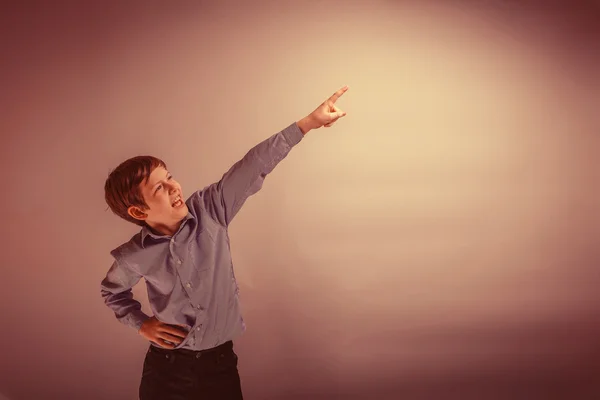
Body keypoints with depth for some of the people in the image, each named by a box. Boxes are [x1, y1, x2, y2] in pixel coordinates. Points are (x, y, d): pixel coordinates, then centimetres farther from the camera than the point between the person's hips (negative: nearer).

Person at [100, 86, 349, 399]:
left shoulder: (210, 210, -13)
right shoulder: (134, 256, -11)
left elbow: (253, 167, -20)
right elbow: (112, 291, 12)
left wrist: (307, 123, -25)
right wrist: (142, 324, -1)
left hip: (219, 363, 1)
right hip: (165, 366, 0)